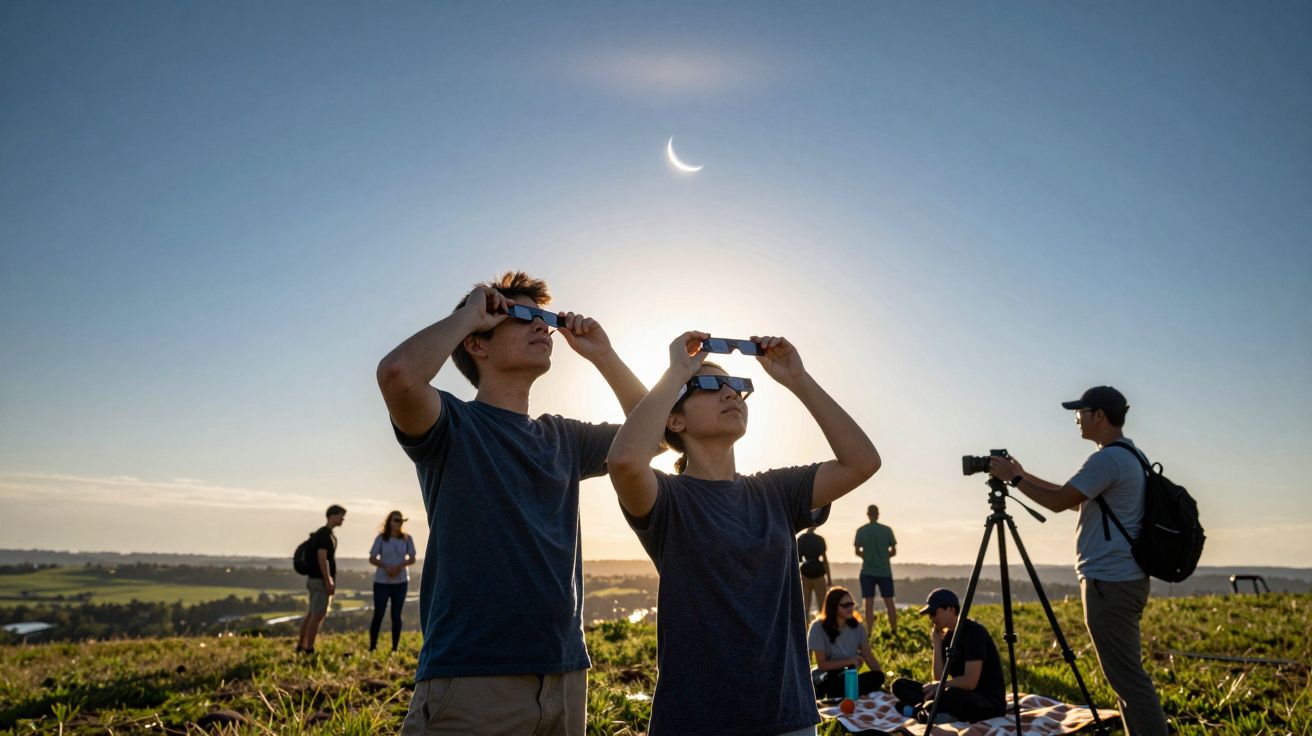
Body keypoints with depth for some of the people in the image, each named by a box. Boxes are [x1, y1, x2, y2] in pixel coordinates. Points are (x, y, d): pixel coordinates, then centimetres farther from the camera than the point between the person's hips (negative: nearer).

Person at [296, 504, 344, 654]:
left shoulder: (329, 534, 14)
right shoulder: (324, 534, -16)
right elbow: (322, 559, -22)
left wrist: (330, 581, 20)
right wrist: (328, 581, -23)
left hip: (318, 579, 10)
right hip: (320, 580, -10)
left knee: (312, 613, 14)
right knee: (318, 615, -6)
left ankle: (300, 646, 21)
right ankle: (309, 649, -2)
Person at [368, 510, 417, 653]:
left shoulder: (407, 539, 1)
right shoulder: (381, 538, -3)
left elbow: (412, 559, 3)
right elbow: (372, 559, -1)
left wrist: (400, 566, -16)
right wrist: (386, 567, -17)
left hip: (401, 582, 1)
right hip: (381, 582, -1)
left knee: (396, 615, 5)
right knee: (378, 614, 0)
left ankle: (395, 648, 10)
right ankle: (372, 647, 9)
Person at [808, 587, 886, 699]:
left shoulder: (857, 626, 1)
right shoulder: (818, 627, -13)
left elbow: (868, 657, 0)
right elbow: (822, 664, -14)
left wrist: (883, 678, -13)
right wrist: (849, 661, -21)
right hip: (825, 679, -5)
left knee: (877, 677, -23)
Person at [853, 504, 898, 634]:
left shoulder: (861, 531, -4)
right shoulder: (887, 530, -3)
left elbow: (857, 552, 3)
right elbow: (893, 552, 3)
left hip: (867, 571, -1)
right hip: (885, 571, 1)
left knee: (869, 603, 1)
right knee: (889, 601, 11)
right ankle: (894, 630, 15)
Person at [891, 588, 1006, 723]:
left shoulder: (974, 632, -14)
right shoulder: (948, 636, 10)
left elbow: (970, 681, -22)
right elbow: (940, 679, 2)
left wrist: (938, 686, -14)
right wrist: (937, 643, -4)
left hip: (989, 703, -9)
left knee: (951, 694, -45)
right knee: (900, 684, -5)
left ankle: (919, 709, -22)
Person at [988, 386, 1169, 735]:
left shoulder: (1108, 458, -17)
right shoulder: (1129, 455, 17)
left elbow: (1059, 501, -16)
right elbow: (1074, 500, 22)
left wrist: (1014, 479, -3)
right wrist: (1024, 474, 20)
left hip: (1109, 582, -11)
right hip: (1123, 577, 11)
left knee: (1127, 675, -6)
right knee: (1126, 672, 16)